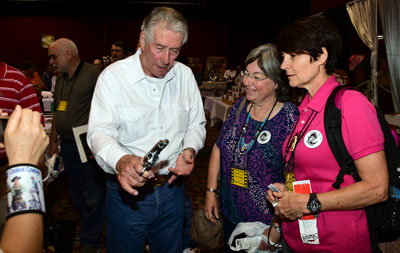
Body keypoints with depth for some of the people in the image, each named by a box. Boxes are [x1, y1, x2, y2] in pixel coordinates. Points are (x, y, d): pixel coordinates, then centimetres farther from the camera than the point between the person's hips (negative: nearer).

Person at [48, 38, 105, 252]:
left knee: (93, 197, 1)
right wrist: (53, 141, 18)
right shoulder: (61, 79, 14)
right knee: (76, 194, 17)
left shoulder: (92, 74, -12)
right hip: (67, 146, 8)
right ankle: (90, 227, 35)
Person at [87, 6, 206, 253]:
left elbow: (196, 124, 9)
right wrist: (120, 161, -39)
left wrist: (189, 149, -13)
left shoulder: (185, 75, 1)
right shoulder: (113, 76, -13)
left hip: (172, 187, 4)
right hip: (127, 190, -3)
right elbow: (100, 132, -18)